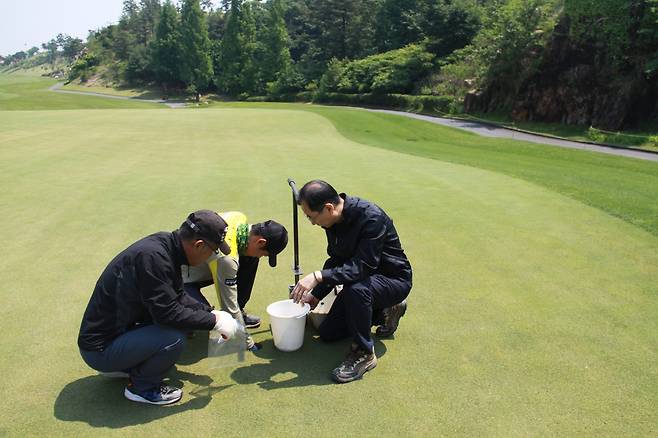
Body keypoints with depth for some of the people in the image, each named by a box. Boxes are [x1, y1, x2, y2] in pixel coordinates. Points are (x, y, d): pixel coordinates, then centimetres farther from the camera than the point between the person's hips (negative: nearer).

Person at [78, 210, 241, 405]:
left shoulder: (164, 243, -2)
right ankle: (142, 387, 2)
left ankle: (125, 366, 16)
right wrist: (214, 322, -17)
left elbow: (178, 296, 11)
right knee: (174, 337, -25)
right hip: (100, 349, -9)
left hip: (119, 328, 9)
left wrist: (211, 313, 5)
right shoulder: (152, 257, -29)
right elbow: (168, 313, -26)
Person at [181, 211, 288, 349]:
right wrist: (247, 342, -16)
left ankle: (238, 313, 10)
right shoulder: (226, 258, -36)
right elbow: (229, 305, -27)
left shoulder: (240, 218, -14)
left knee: (249, 259, -2)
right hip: (183, 280, -9)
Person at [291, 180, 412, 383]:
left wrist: (318, 276, -42)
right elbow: (336, 261, 5)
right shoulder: (334, 220, -7)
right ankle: (384, 312, 23)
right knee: (328, 333, 10)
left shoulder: (372, 218, -32)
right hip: (364, 278, 8)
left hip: (394, 280, -8)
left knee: (356, 289, -40)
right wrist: (316, 294, 3)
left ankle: (364, 353, -17)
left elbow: (363, 266, -36)